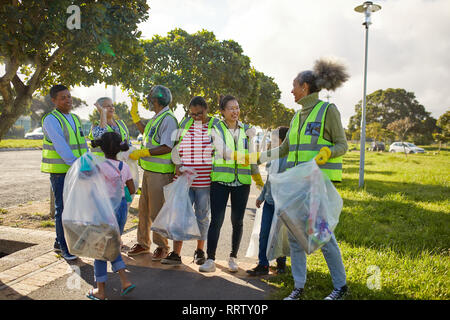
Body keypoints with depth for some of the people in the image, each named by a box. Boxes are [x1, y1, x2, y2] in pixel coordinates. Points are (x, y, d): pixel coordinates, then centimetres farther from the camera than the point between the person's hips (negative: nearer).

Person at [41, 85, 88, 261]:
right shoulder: (51, 120, -9)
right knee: (63, 208, 0)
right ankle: (64, 246, 13)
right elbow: (60, 145, -21)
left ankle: (59, 243, 26)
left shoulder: (75, 119, 14)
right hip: (60, 171, -7)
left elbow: (83, 145, 13)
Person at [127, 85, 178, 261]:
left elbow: (167, 148, -23)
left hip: (160, 172, -10)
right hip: (149, 170, 10)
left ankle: (162, 246, 15)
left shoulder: (168, 119, -15)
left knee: (157, 211, -2)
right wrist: (135, 116, 29)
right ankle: (143, 243, 30)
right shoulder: (156, 118, 16)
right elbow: (147, 135, 32)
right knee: (144, 208, 16)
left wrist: (141, 153, -19)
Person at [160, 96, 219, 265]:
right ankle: (176, 253, 6)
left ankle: (200, 250, 24)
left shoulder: (216, 125, 2)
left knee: (202, 215, 8)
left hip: (205, 180, -2)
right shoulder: (185, 124, 10)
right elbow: (176, 147, 11)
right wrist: (178, 164, -3)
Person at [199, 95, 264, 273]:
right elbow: (224, 152, -12)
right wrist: (245, 156, -22)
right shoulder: (216, 129, 2)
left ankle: (233, 257, 23)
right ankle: (210, 260, 3)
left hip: (242, 182, 3)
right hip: (220, 179, -3)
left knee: (237, 221, 8)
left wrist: (259, 180, 18)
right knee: (216, 220, -5)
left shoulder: (246, 130, 12)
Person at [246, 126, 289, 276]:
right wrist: (262, 196, 24)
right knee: (264, 233, 5)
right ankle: (263, 265, 14)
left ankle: (281, 263, 28)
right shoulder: (273, 157, 10)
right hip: (269, 201, 7)